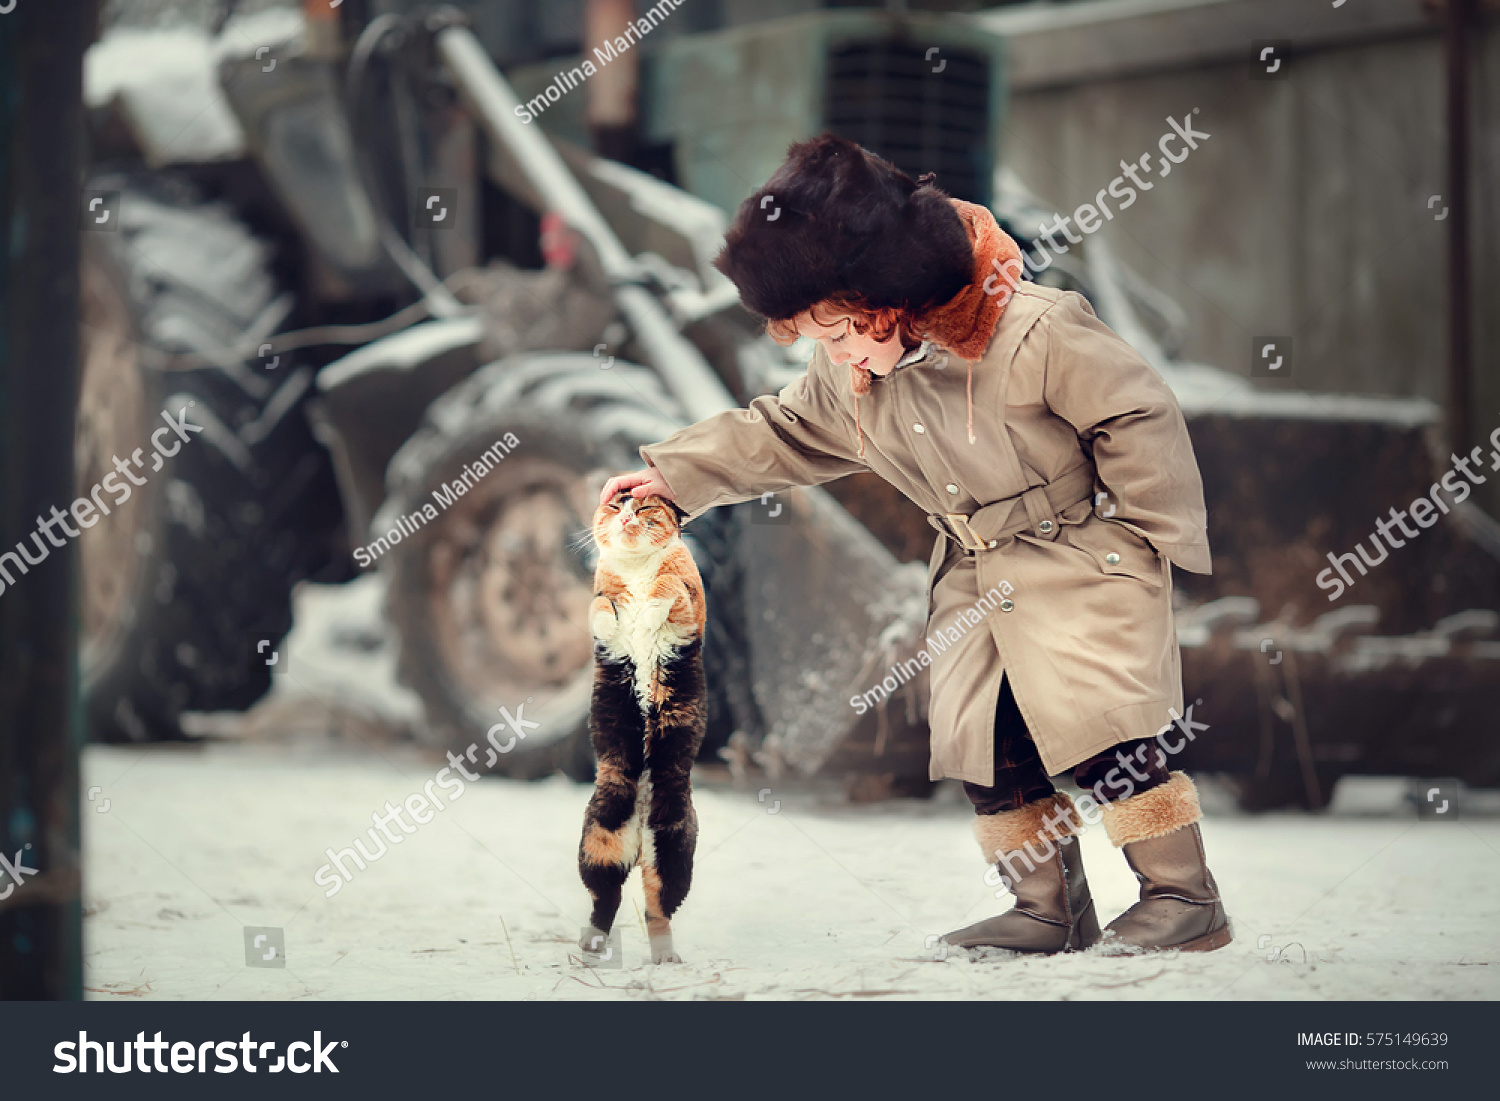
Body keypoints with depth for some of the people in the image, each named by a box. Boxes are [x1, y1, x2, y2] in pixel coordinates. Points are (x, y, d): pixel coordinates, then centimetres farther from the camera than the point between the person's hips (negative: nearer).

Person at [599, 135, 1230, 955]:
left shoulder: (1032, 332, -25)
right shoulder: (849, 379, -2)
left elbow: (1136, 415, -17)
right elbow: (773, 436, 14)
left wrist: (1149, 532, -11)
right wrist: (672, 473, 11)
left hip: (1083, 560, -7)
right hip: (976, 574, 8)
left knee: (1095, 729, -17)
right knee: (982, 739, 2)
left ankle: (1184, 896, -9)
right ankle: (1050, 909, 11)